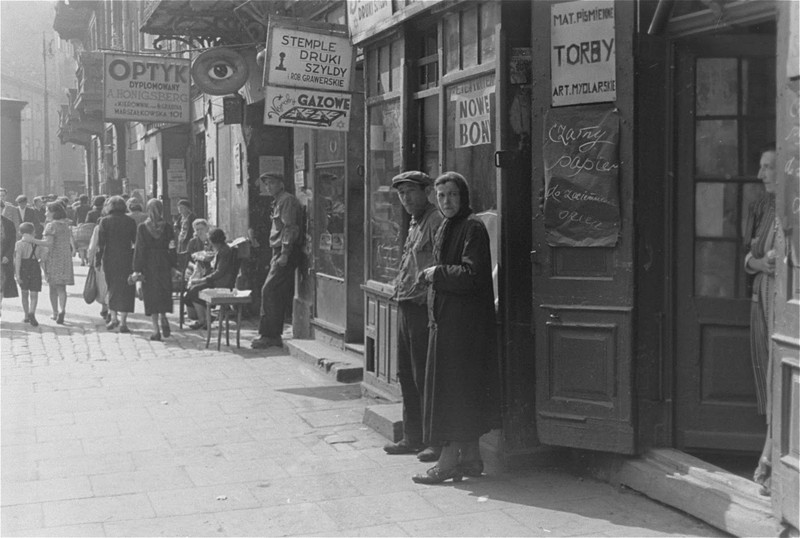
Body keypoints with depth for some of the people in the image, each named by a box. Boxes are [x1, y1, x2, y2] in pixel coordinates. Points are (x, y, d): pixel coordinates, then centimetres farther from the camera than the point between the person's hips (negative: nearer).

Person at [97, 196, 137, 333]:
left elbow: (100, 243, -4)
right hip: (126, 259, -1)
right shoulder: (130, 221, -2)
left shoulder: (104, 221, -2)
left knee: (112, 287, 17)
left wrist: (98, 260, 1)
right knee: (126, 289, 3)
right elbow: (136, 241, 0)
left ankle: (113, 318, 18)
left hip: (109, 259, 1)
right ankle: (122, 322, -2)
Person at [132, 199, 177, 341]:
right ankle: (163, 318, 1)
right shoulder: (167, 227, -3)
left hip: (148, 266, -2)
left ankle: (156, 330, 3)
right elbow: (172, 248, -1)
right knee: (164, 293, 20)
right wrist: (173, 266, 8)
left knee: (151, 296, 4)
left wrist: (137, 269, -3)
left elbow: (139, 249, -7)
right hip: (164, 265, 2)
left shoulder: (142, 227, -8)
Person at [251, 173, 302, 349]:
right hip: (279, 252, 10)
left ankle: (267, 335, -12)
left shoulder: (287, 200, -9)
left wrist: (285, 254, -22)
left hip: (285, 253, -10)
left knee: (269, 291, -13)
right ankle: (274, 336, 13)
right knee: (279, 295, 9)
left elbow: (290, 228, -17)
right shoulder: (278, 202, 21)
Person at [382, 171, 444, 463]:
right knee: (406, 374, 14)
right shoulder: (414, 224, 18)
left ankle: (439, 441, 4)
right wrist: (400, 287, 15)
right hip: (405, 307, 10)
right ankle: (413, 437, 24)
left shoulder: (436, 221, -12)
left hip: (423, 307, -10)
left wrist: (424, 293, -20)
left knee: (425, 376, -5)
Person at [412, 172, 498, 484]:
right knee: (464, 391, 12)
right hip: (445, 318, 9)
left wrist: (436, 274, -10)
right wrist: (432, 277, 7)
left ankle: (449, 460, 0)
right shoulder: (444, 229, 16)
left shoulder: (473, 228, -12)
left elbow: (471, 274, -20)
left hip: (464, 321, -9)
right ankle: (470, 457, 19)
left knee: (454, 387, -6)